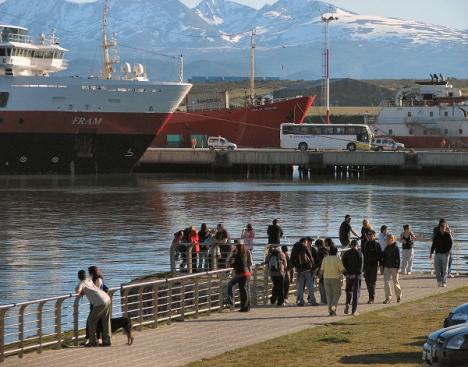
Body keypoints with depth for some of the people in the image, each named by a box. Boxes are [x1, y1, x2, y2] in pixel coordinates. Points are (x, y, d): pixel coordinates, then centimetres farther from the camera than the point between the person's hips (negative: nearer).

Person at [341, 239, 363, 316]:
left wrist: (346, 274, -4)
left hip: (348, 275, 3)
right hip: (356, 275, -3)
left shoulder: (346, 253, 4)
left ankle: (347, 303, -7)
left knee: (349, 290, 19)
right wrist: (356, 274, -13)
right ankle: (354, 310, 2)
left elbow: (343, 264, -1)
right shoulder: (359, 253, -6)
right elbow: (360, 265, -14)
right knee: (356, 292, 4)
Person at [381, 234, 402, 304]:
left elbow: (398, 258, -8)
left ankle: (399, 296, 27)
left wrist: (398, 268, -13)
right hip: (386, 267, 5)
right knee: (386, 281, -7)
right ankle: (388, 298, -8)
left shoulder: (396, 247, -7)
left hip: (394, 267, -5)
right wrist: (382, 267, 11)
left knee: (395, 282, 6)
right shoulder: (386, 248, 9)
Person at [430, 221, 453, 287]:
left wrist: (448, 251, -20)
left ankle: (444, 282, 8)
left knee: (445, 269, 1)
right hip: (438, 253, 2)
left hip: (445, 254, -2)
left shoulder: (448, 235, -4)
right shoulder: (437, 235, 3)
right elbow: (434, 244, 4)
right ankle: (439, 280, 10)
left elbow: (451, 243, -6)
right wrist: (431, 253, -2)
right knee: (436, 267, -9)